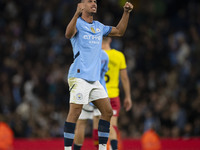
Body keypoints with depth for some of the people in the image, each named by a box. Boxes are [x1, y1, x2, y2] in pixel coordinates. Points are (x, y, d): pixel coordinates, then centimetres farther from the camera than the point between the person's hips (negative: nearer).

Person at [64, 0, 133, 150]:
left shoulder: (99, 26, 20)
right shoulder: (77, 23, -2)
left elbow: (119, 31, 28)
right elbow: (68, 34, -23)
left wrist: (126, 12, 16)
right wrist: (77, 14, -37)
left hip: (94, 78, 8)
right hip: (79, 76, -8)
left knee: (108, 111, 3)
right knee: (74, 113, -13)